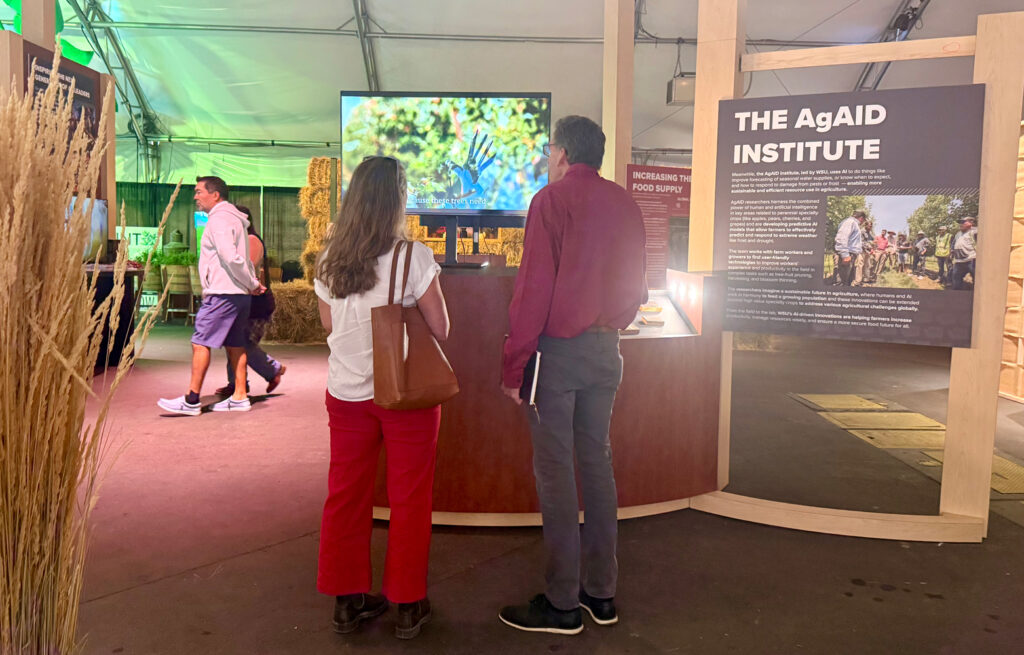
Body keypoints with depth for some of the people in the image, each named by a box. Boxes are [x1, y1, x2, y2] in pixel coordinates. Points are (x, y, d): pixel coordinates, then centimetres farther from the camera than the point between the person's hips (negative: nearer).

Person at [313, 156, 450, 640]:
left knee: (345, 495, 15)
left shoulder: (328, 260, -1)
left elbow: (329, 325, 10)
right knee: (408, 499, 10)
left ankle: (347, 600, 27)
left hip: (347, 392, 4)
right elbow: (440, 329, -9)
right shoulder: (414, 257, -15)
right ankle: (408, 605, 21)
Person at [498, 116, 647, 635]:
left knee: (555, 471, 0)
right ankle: (601, 592, 21)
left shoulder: (552, 200, -9)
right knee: (597, 462, 12)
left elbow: (534, 289, -14)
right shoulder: (624, 204, 9)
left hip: (556, 348, -6)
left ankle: (562, 604, 8)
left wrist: (512, 366, -11)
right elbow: (636, 285, 13)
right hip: (605, 349, 6)